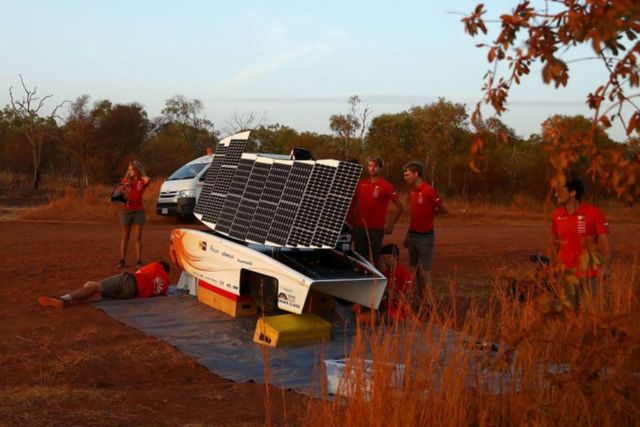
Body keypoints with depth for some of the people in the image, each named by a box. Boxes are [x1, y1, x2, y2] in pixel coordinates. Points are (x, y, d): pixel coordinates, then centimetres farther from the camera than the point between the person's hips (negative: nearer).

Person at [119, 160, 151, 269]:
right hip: (126, 210, 2)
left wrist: (140, 175, -7)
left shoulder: (142, 181, -1)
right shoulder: (125, 180, 5)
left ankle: (138, 261, 5)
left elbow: (148, 179, -25)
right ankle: (121, 260, 10)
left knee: (137, 237, 1)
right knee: (124, 237, 6)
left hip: (138, 211, -1)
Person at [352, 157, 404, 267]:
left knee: (374, 258, 2)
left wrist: (391, 224, -6)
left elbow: (399, 206, -4)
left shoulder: (385, 186, -6)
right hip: (359, 227, 4)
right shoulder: (361, 183, 8)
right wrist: (354, 222, 9)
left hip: (376, 228, -4)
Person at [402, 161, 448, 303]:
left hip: (425, 236, -7)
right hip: (413, 234, 7)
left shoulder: (429, 190, -14)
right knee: (414, 269, 10)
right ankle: (418, 300, 18)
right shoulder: (412, 192, 9)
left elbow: (444, 210, -8)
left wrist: (429, 212, 2)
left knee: (424, 269, -4)